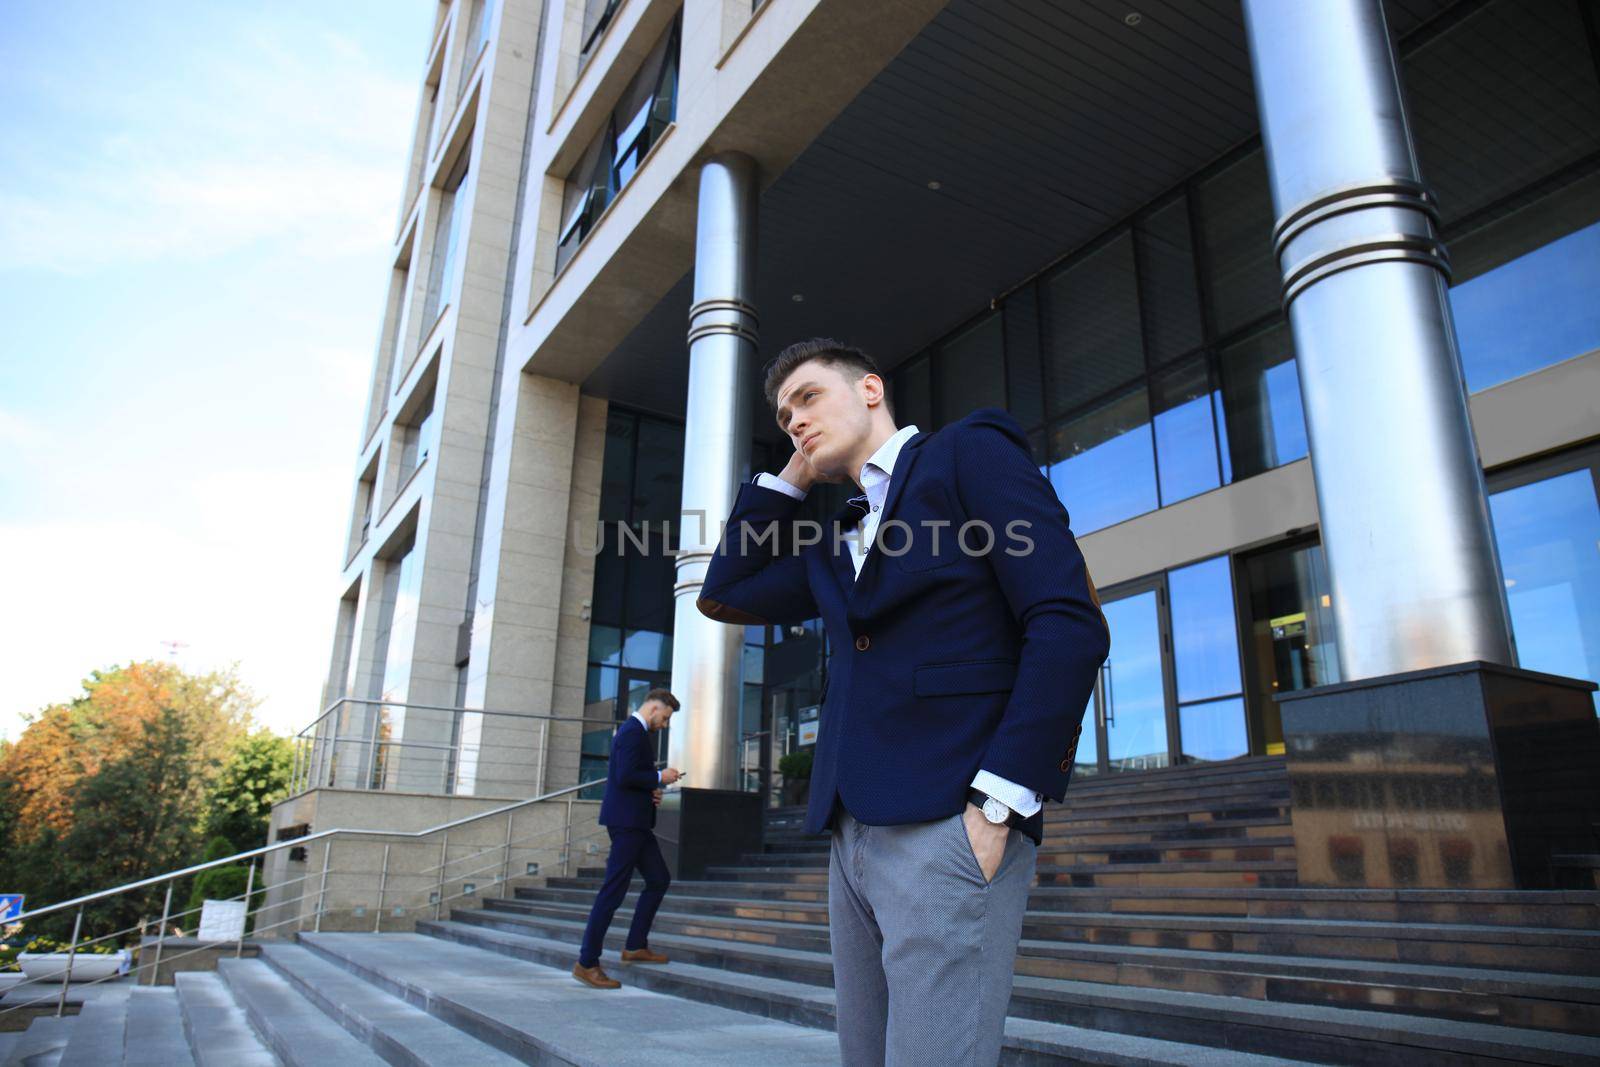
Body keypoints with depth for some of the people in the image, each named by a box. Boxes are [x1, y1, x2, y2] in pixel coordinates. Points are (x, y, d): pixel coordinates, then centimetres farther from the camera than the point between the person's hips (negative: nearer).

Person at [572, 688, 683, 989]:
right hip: (626, 820, -11)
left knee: (659, 880, 15)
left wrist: (652, 790, 9)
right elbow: (625, 777, -25)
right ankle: (586, 963, -1)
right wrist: (660, 777, -12)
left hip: (635, 821, 11)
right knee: (613, 891, -7)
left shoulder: (634, 731, 17)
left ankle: (636, 946, 21)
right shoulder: (634, 732, -15)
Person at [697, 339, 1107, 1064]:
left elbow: (1069, 624, -11)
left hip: (948, 824, -7)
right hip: (853, 833, 8)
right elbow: (723, 596, 20)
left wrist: (997, 801, -18)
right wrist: (788, 480, 16)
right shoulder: (836, 542, 22)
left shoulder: (970, 452, -1)